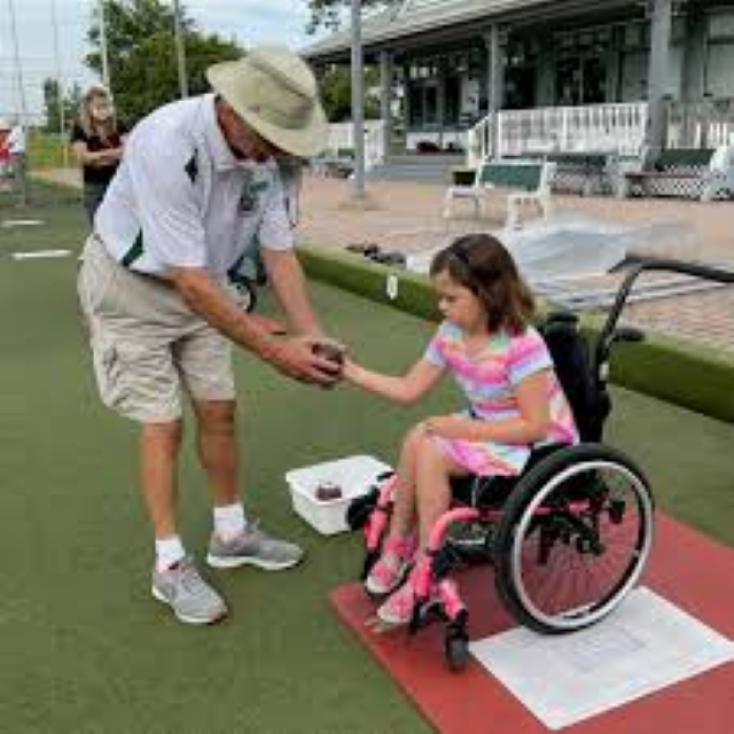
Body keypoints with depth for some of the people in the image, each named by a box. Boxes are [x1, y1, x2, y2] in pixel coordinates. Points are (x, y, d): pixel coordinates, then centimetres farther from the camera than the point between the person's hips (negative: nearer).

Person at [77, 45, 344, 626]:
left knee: (219, 410, 8)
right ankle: (170, 565, 12)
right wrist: (273, 349, -33)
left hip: (200, 283, 6)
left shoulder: (262, 152, -13)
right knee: (164, 424, -4)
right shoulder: (166, 144, -34)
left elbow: (279, 251, -8)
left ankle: (232, 533, 26)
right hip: (131, 284, -6)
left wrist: (310, 334, -20)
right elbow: (190, 280, -34)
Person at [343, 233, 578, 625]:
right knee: (418, 438, -15)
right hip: (489, 429, 8)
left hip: (540, 444, -8)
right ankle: (399, 547, 1)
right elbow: (408, 390, 2)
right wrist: (351, 370, -6)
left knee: (430, 454, -22)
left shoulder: (521, 346, -27)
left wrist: (466, 429, -25)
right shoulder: (451, 335, -4)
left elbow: (535, 426, -26)